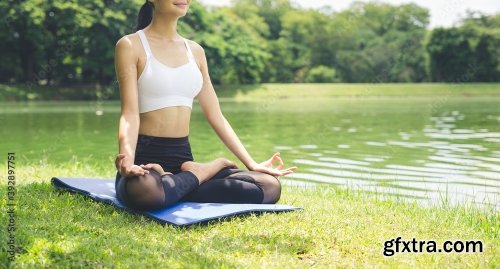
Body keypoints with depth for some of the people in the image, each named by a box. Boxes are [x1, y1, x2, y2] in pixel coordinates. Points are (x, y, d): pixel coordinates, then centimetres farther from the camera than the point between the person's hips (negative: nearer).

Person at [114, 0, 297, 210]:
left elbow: (215, 116, 14)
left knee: (269, 186, -15)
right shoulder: (130, 45, -2)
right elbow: (130, 113, -12)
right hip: (145, 157, -5)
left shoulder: (195, 51, 15)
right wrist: (127, 160, -32)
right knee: (142, 191, -43)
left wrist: (252, 164, 7)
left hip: (183, 158, 5)